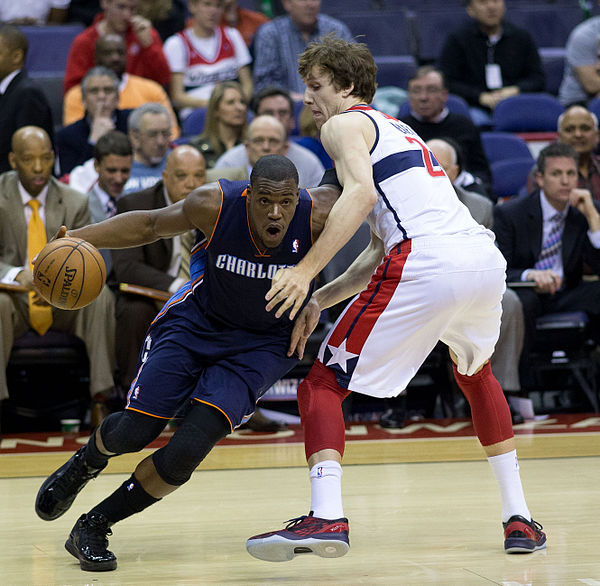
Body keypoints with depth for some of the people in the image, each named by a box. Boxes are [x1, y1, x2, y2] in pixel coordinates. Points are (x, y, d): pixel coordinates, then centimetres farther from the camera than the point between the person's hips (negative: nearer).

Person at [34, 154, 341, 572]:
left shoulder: (319, 214, -26)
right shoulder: (216, 204, -23)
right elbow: (151, 225, -4)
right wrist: (76, 239, -12)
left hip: (261, 345, -1)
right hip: (196, 321, 1)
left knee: (188, 451, -17)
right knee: (134, 431, -1)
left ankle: (93, 528, 3)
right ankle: (85, 464, 38)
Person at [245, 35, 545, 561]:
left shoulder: (344, 124, 10)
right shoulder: (399, 130, 34)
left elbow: (361, 192, -12)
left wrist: (307, 271, -17)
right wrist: (320, 300, 25)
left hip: (428, 262, -8)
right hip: (486, 256, 8)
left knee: (323, 385, 1)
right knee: (475, 372, 35)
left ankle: (326, 517, -20)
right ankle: (519, 519, 30)